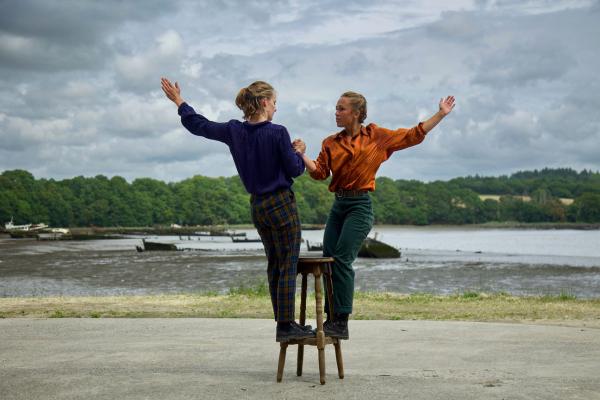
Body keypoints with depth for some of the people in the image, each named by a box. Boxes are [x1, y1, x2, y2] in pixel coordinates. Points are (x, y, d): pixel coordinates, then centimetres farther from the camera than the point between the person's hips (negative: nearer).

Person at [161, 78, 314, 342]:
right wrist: (298, 152, 10)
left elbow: (198, 125, 12)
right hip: (282, 204, -7)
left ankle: (284, 322, 21)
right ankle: (286, 327, 0)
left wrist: (179, 102, 26)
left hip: (257, 206, 7)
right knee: (288, 266, -1)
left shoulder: (234, 131, 1)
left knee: (274, 265, 16)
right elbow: (295, 170, -11)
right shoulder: (278, 133, -16)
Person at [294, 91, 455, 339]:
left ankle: (341, 323, -12)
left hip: (360, 206, -5)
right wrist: (302, 155, -9)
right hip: (338, 205, 5)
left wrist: (441, 114, 5)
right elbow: (320, 172, 4)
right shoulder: (331, 143, 12)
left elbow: (414, 135, 6)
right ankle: (332, 319, 10)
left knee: (341, 260, -16)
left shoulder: (376, 137, 2)